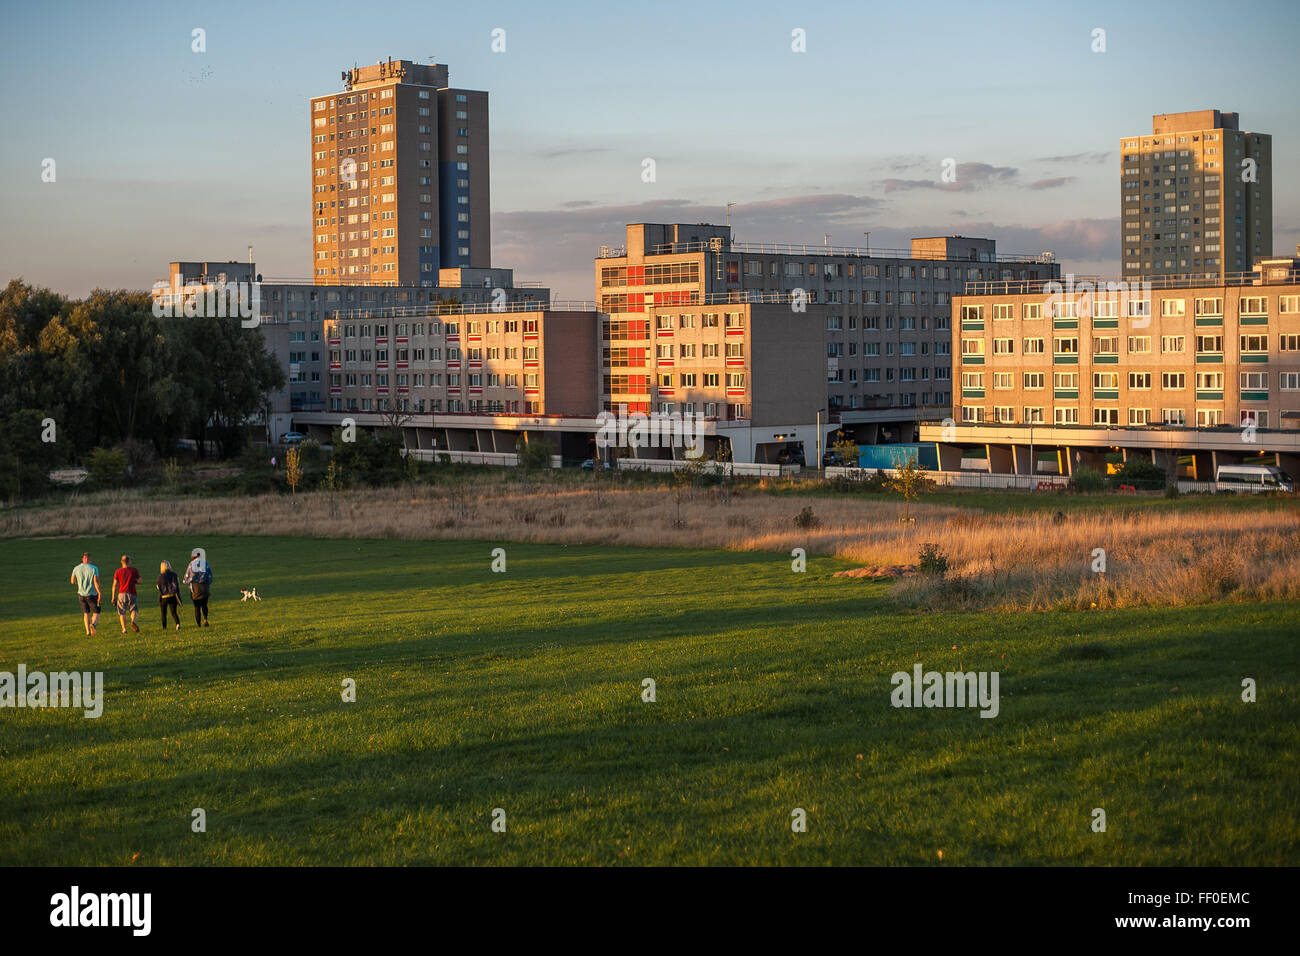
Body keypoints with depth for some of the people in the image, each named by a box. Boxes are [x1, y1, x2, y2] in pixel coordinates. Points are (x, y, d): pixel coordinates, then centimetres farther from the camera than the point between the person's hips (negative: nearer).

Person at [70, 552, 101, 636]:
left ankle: (88, 632, 12)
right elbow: (96, 581, -18)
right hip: (92, 595, -3)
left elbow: (73, 581, 8)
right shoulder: (94, 568, -11)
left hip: (81, 594, 3)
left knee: (86, 614, 19)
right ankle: (92, 625, -25)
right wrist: (99, 593, -14)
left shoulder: (76, 568, -1)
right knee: (96, 614, 5)